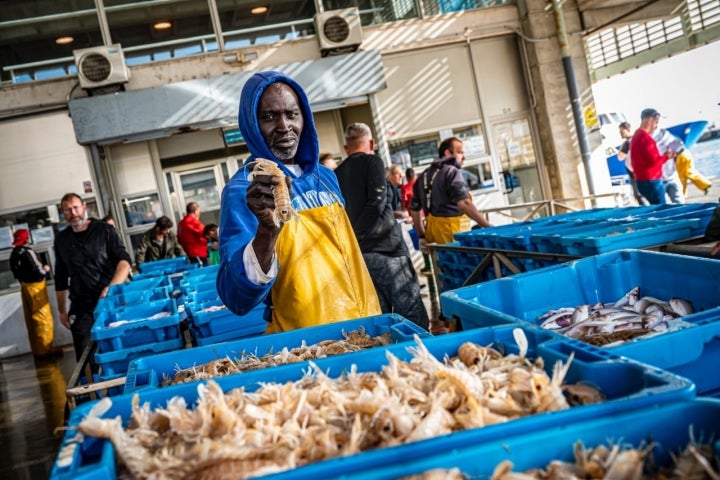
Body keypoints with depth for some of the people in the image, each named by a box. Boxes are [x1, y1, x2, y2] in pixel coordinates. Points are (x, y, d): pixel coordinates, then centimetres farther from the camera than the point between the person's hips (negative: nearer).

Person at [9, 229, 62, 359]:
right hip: (35, 287, -8)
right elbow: (39, 272, -23)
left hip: (25, 287, 8)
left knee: (31, 320, 15)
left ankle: (37, 349, 24)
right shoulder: (28, 252, -22)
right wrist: (45, 269, -3)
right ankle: (45, 350, 2)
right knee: (43, 319, -1)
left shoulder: (13, 254, 3)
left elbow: (15, 273, 11)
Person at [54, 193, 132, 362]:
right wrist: (62, 310, 14)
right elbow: (61, 279, 16)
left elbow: (124, 260, -9)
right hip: (81, 308, 3)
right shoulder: (61, 239, 10)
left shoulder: (104, 230, -1)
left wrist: (111, 287, -24)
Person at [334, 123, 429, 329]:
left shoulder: (337, 174, 14)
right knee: (412, 316, -2)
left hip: (356, 255, 6)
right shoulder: (372, 162, -1)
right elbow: (377, 202, -12)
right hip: (385, 247, -6)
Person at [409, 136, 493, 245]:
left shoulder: (424, 176, 16)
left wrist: (422, 235, 26)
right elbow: (464, 203, -22)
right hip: (453, 232, -8)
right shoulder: (451, 172, -8)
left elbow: (415, 209, 20)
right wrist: (488, 226, -22)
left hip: (432, 232, 8)